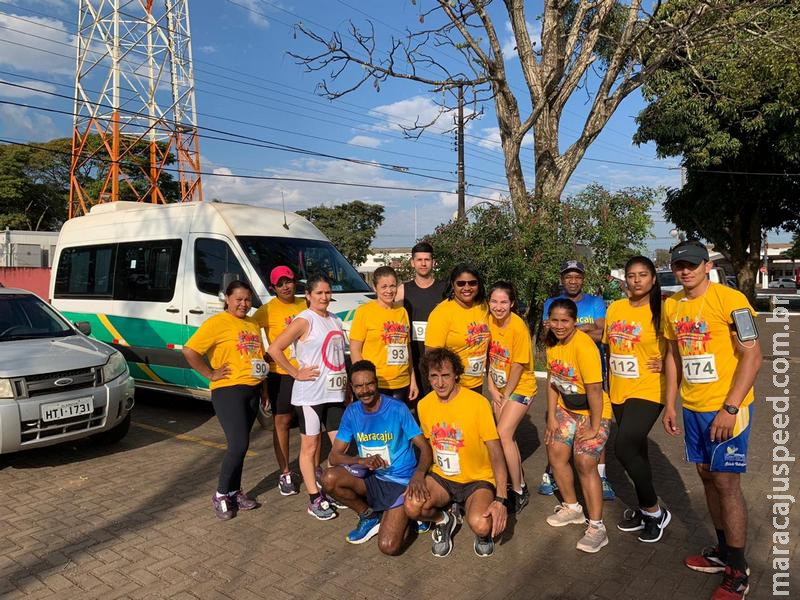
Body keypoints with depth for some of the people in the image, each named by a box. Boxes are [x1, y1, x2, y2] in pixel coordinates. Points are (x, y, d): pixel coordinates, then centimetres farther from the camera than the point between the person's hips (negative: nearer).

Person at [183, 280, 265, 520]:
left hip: (253, 390, 7)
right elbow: (189, 351, -14)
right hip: (229, 390, -7)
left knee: (240, 445, 14)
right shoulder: (216, 323, -9)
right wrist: (210, 374, -13)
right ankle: (221, 495, 7)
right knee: (239, 445, -11)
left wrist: (263, 386, 16)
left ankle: (234, 491, 26)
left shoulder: (253, 324, 13)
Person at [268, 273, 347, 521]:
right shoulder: (304, 320, -9)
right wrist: (296, 373, -14)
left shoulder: (336, 321, 13)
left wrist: (346, 384, 14)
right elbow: (274, 349, -15)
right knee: (310, 446, 3)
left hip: (335, 393, 7)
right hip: (310, 394, -7)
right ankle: (314, 500, 12)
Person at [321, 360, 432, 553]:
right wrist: (362, 461, -25)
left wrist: (419, 474, -36)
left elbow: (425, 448, -14)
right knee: (329, 478, -24)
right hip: (370, 478, 4)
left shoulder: (398, 409, -16)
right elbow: (334, 456, -4)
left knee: (389, 547, -21)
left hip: (401, 482, -4)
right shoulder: (352, 412, -3)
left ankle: (404, 514, 12)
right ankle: (369, 515, 2)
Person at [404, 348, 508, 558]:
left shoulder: (477, 403, -17)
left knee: (481, 525, -32)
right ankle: (443, 520, 8)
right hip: (441, 477, 4)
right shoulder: (424, 405, -1)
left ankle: (484, 532, 7)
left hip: (477, 480, -3)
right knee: (412, 506, -27)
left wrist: (500, 499, -25)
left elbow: (496, 453, -17)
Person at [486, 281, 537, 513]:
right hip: (500, 388, 6)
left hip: (520, 387, -6)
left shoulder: (518, 326, -23)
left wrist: (505, 396, -10)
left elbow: (518, 366, -19)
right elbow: (489, 356, 1)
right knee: (507, 436, 12)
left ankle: (519, 492, -1)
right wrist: (492, 389, -4)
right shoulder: (490, 321, -5)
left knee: (503, 434, -15)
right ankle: (519, 482, 31)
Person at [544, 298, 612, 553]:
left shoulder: (583, 345, -27)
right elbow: (552, 380, 3)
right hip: (565, 408, 7)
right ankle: (572, 508, 27)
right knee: (556, 454, 6)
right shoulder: (552, 342, -3)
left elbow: (594, 390, -25)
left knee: (585, 463, -13)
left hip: (593, 412, -7)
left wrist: (594, 427, -20)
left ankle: (597, 527, -2)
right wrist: (551, 416, 0)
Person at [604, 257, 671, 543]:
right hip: (619, 391, 6)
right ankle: (644, 509, 32)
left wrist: (666, 363, -15)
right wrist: (609, 383, 15)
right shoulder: (615, 308, 5)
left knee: (624, 447, -14)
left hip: (647, 391, -6)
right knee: (635, 448, 16)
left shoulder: (660, 311, -11)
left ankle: (655, 511, 8)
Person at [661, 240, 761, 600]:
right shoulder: (672, 305, 6)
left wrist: (730, 408, -19)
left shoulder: (730, 300, -14)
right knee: (707, 476, 14)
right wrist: (670, 404, 12)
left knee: (726, 483, -1)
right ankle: (723, 551, 32)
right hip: (693, 408, 6)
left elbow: (752, 356, -15)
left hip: (727, 408, -6)